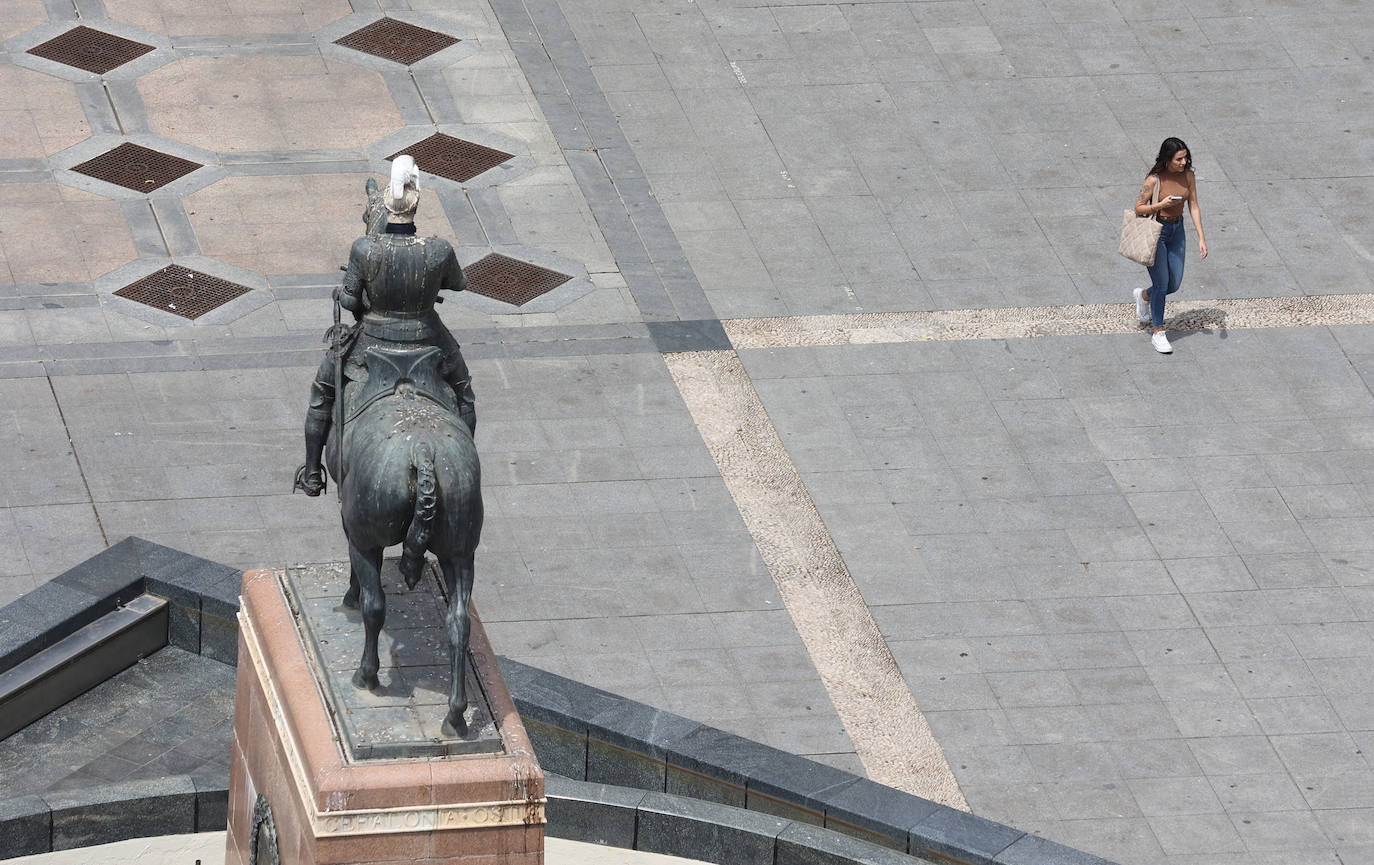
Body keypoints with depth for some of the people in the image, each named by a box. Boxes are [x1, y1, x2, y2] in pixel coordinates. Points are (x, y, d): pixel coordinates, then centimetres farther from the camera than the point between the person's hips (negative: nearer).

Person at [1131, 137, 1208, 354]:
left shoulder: (1187, 175, -6)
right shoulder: (1154, 180, -20)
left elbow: (1194, 207, -1)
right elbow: (1138, 208, -12)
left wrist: (1201, 238, -6)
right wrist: (1161, 205, -29)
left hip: (1177, 230, 5)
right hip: (1156, 231, -5)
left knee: (1174, 284, 9)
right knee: (1162, 283, -4)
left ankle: (1143, 296, 41)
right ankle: (1158, 334, 9)